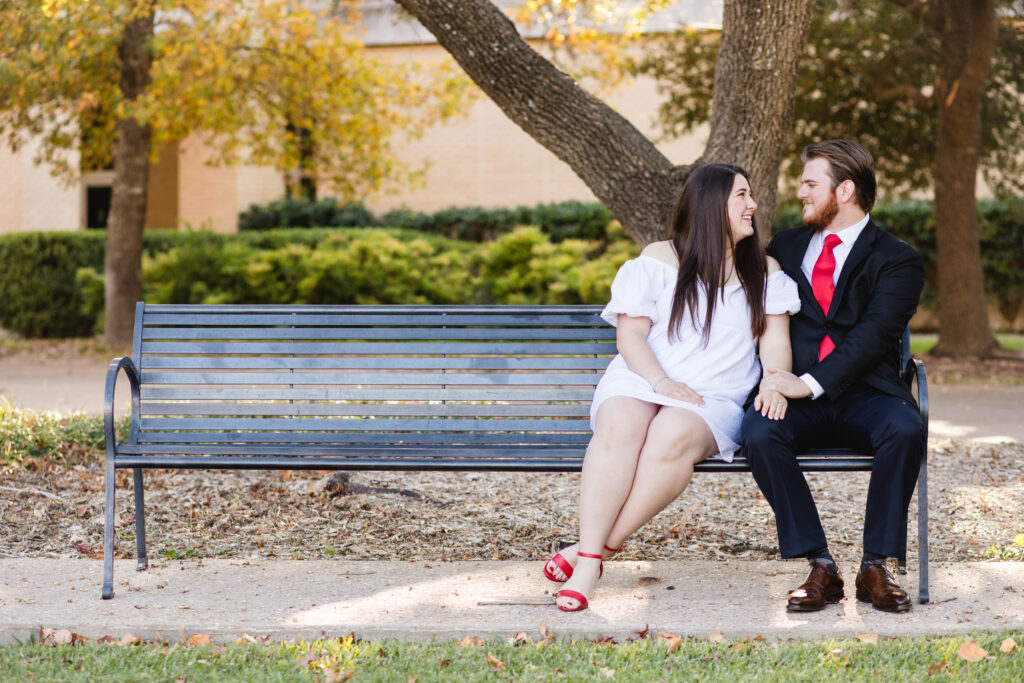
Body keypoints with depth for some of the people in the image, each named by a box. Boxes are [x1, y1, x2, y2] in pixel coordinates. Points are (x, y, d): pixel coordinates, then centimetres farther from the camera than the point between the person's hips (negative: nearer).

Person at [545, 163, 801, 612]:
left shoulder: (764, 272, 19)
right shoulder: (659, 258, 12)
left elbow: (775, 341, 9)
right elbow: (630, 332, 3)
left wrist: (775, 383, -14)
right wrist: (660, 381, -15)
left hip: (714, 398, 0)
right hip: (639, 381, 0)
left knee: (674, 437, -37)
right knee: (619, 427, -37)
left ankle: (596, 547, -33)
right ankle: (589, 562, -41)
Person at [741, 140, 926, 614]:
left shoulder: (897, 260, 4)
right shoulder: (786, 247, 20)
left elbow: (874, 335, -10)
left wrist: (809, 383, -23)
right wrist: (771, 375, -5)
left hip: (863, 394, -2)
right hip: (797, 397, 2)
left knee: (905, 430, -34)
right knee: (760, 433, -31)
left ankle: (875, 566, -19)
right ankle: (820, 568, -22)